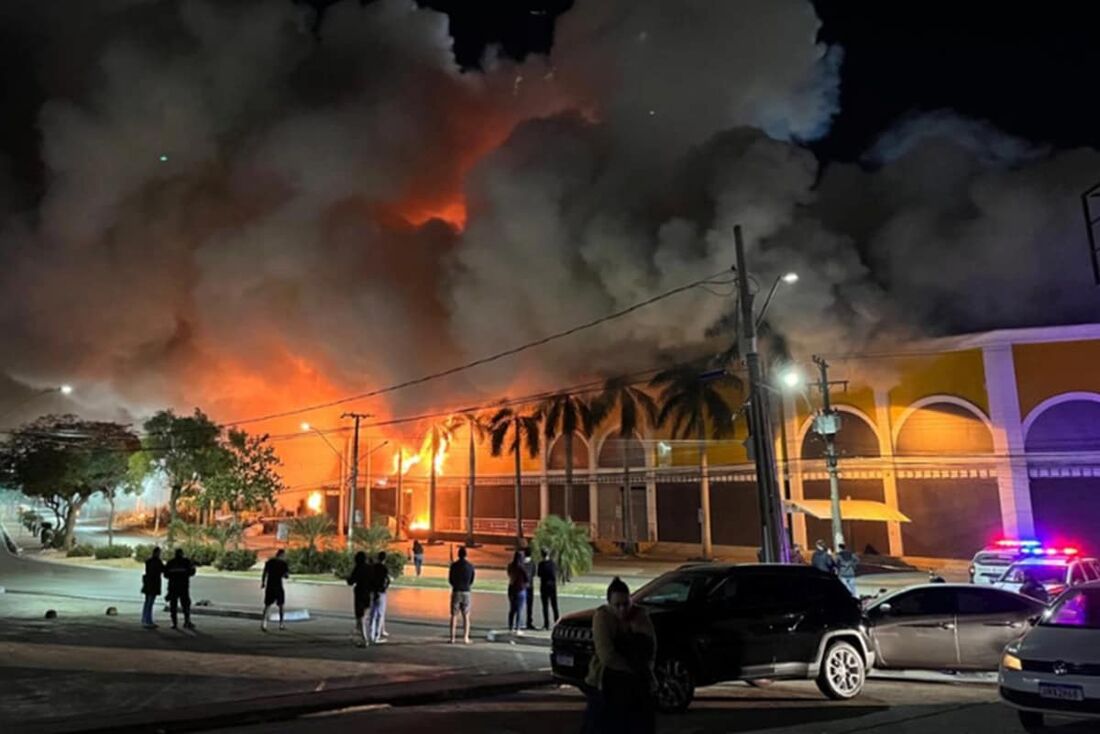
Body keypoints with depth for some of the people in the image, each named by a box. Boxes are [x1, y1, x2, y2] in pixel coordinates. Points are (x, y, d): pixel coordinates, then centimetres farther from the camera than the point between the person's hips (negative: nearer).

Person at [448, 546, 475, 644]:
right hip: (466, 592, 1)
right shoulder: (470, 566, -2)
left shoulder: (454, 565, -7)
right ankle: (466, 637, 3)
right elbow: (472, 581, 6)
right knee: (466, 616, 9)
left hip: (456, 592, -1)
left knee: (454, 615, 5)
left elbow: (450, 579, 2)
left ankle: (452, 637, 2)